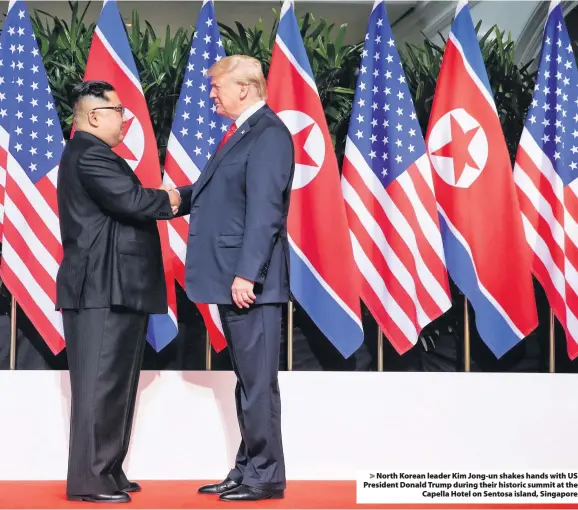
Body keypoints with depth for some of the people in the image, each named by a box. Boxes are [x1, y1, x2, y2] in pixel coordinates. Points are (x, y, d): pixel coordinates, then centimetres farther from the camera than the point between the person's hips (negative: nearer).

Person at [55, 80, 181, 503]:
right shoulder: (88, 155, -14)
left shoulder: (92, 155, 21)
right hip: (102, 290, -11)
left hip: (115, 290, 11)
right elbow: (132, 201, -23)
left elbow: (128, 203, 17)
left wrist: (164, 200, 1)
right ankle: (88, 480, -6)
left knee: (116, 384, 13)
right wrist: (169, 200, -5)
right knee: (100, 385, -9)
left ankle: (107, 471, 19)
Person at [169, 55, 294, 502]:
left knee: (257, 381, -3)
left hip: (251, 282, -10)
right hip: (231, 280, 10)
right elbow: (215, 193, 22)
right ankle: (247, 470, 23)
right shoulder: (242, 132, 17)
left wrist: (246, 274, -23)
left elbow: (264, 211, -20)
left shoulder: (268, 134, -14)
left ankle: (266, 477, 5)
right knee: (246, 379, 15)